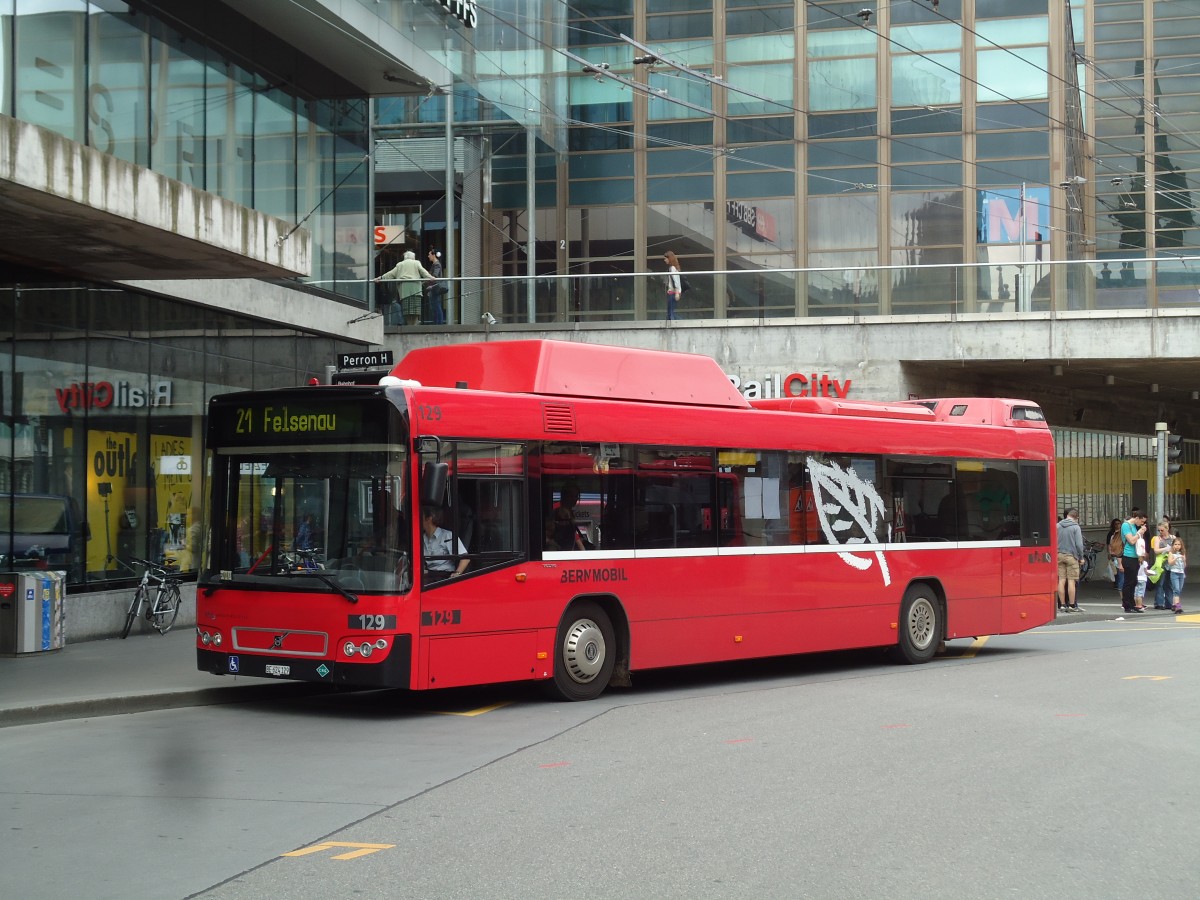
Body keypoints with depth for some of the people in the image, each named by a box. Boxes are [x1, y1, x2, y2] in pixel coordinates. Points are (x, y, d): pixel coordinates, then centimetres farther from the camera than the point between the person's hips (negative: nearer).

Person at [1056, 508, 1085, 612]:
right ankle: (1072, 605, 0)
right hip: (1071, 556, -4)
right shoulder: (1075, 527, -7)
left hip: (1059, 555, 4)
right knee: (1071, 581, -1)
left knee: (1061, 580, 5)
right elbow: (1079, 544, -10)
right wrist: (1081, 557, 2)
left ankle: (1062, 605, 7)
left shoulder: (1058, 526, 4)